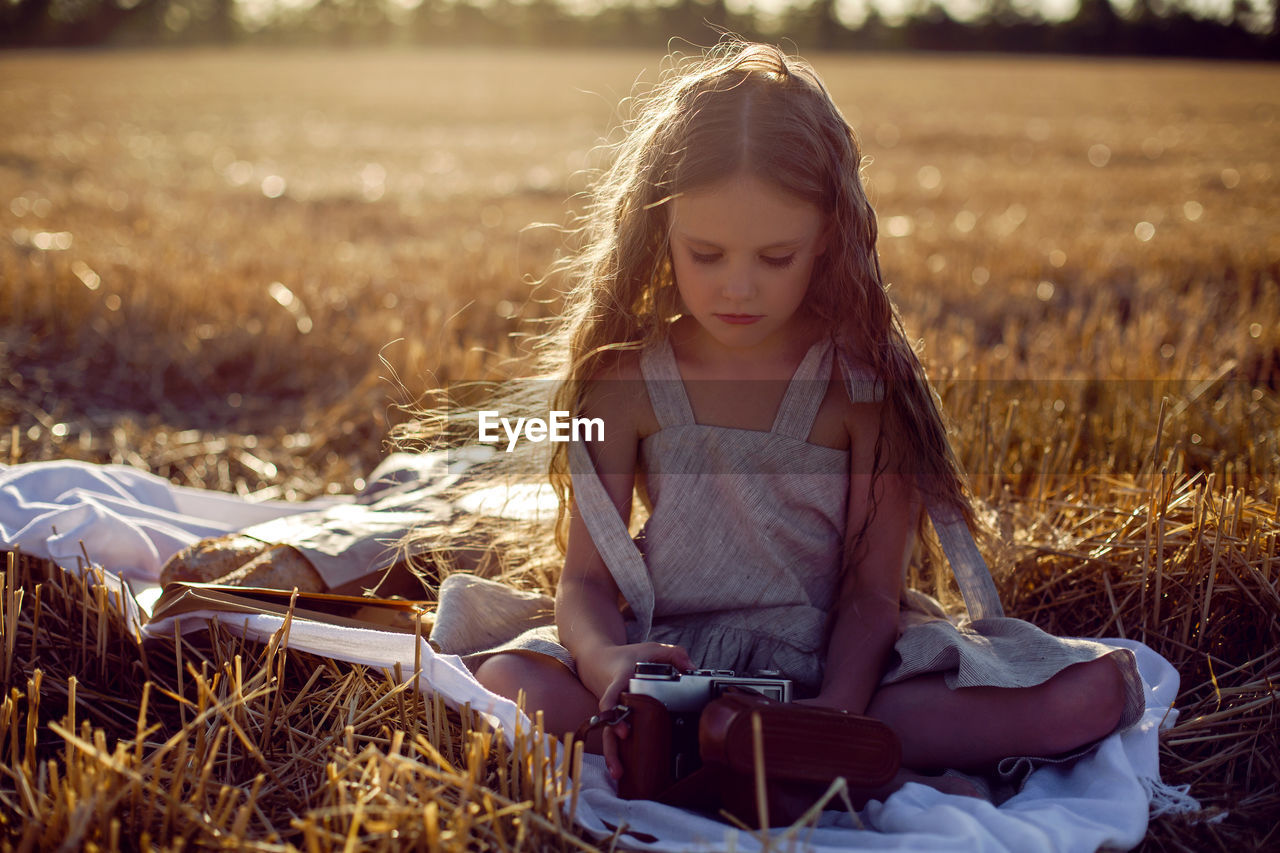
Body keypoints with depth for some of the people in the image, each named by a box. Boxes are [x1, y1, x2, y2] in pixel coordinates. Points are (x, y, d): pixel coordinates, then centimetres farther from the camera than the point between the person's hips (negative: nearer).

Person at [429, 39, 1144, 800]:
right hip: (672, 657, 0)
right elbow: (587, 575, -4)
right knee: (506, 687, -32)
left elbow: (872, 588, -7)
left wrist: (833, 711, -28)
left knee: (1095, 693, -21)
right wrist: (609, 665, -28)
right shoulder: (627, 378, -4)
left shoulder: (861, 377, -7)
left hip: (839, 658, 0)